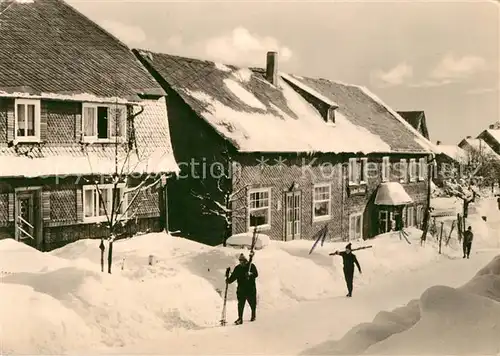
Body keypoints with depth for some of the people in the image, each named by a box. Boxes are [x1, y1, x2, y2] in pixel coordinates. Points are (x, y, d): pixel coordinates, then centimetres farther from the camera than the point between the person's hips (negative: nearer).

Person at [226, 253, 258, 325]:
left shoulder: (251, 266, 0)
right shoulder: (237, 268, 9)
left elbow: (256, 274, -11)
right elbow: (233, 277, 9)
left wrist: (250, 274, -31)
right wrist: (228, 280, -10)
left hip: (251, 289, -2)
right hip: (241, 289, 2)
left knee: (252, 302, 6)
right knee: (240, 304, -6)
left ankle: (253, 316, 29)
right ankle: (240, 318, -3)